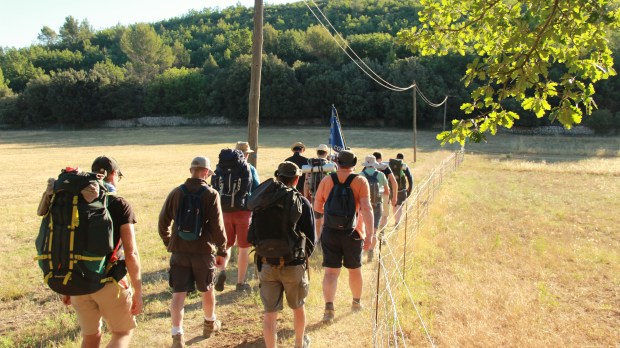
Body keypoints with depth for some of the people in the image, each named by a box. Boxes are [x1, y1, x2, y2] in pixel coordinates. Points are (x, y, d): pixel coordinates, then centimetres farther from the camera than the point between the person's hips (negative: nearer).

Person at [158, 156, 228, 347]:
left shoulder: (176, 193, 0)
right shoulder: (211, 195, -10)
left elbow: (163, 222, 5)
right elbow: (217, 227, -12)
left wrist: (169, 243, 20)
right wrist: (222, 251, -2)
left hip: (179, 251, 2)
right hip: (203, 251, -1)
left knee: (178, 294, 3)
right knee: (207, 290, 20)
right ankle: (210, 323, 38)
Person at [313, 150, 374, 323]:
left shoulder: (326, 180, -1)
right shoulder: (360, 181, -8)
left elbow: (317, 207, 5)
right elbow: (366, 208, -18)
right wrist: (369, 234, -18)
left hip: (330, 232, 1)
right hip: (352, 232, 0)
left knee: (331, 271, 2)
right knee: (354, 269, 18)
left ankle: (329, 307, -13)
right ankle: (357, 302, 36)